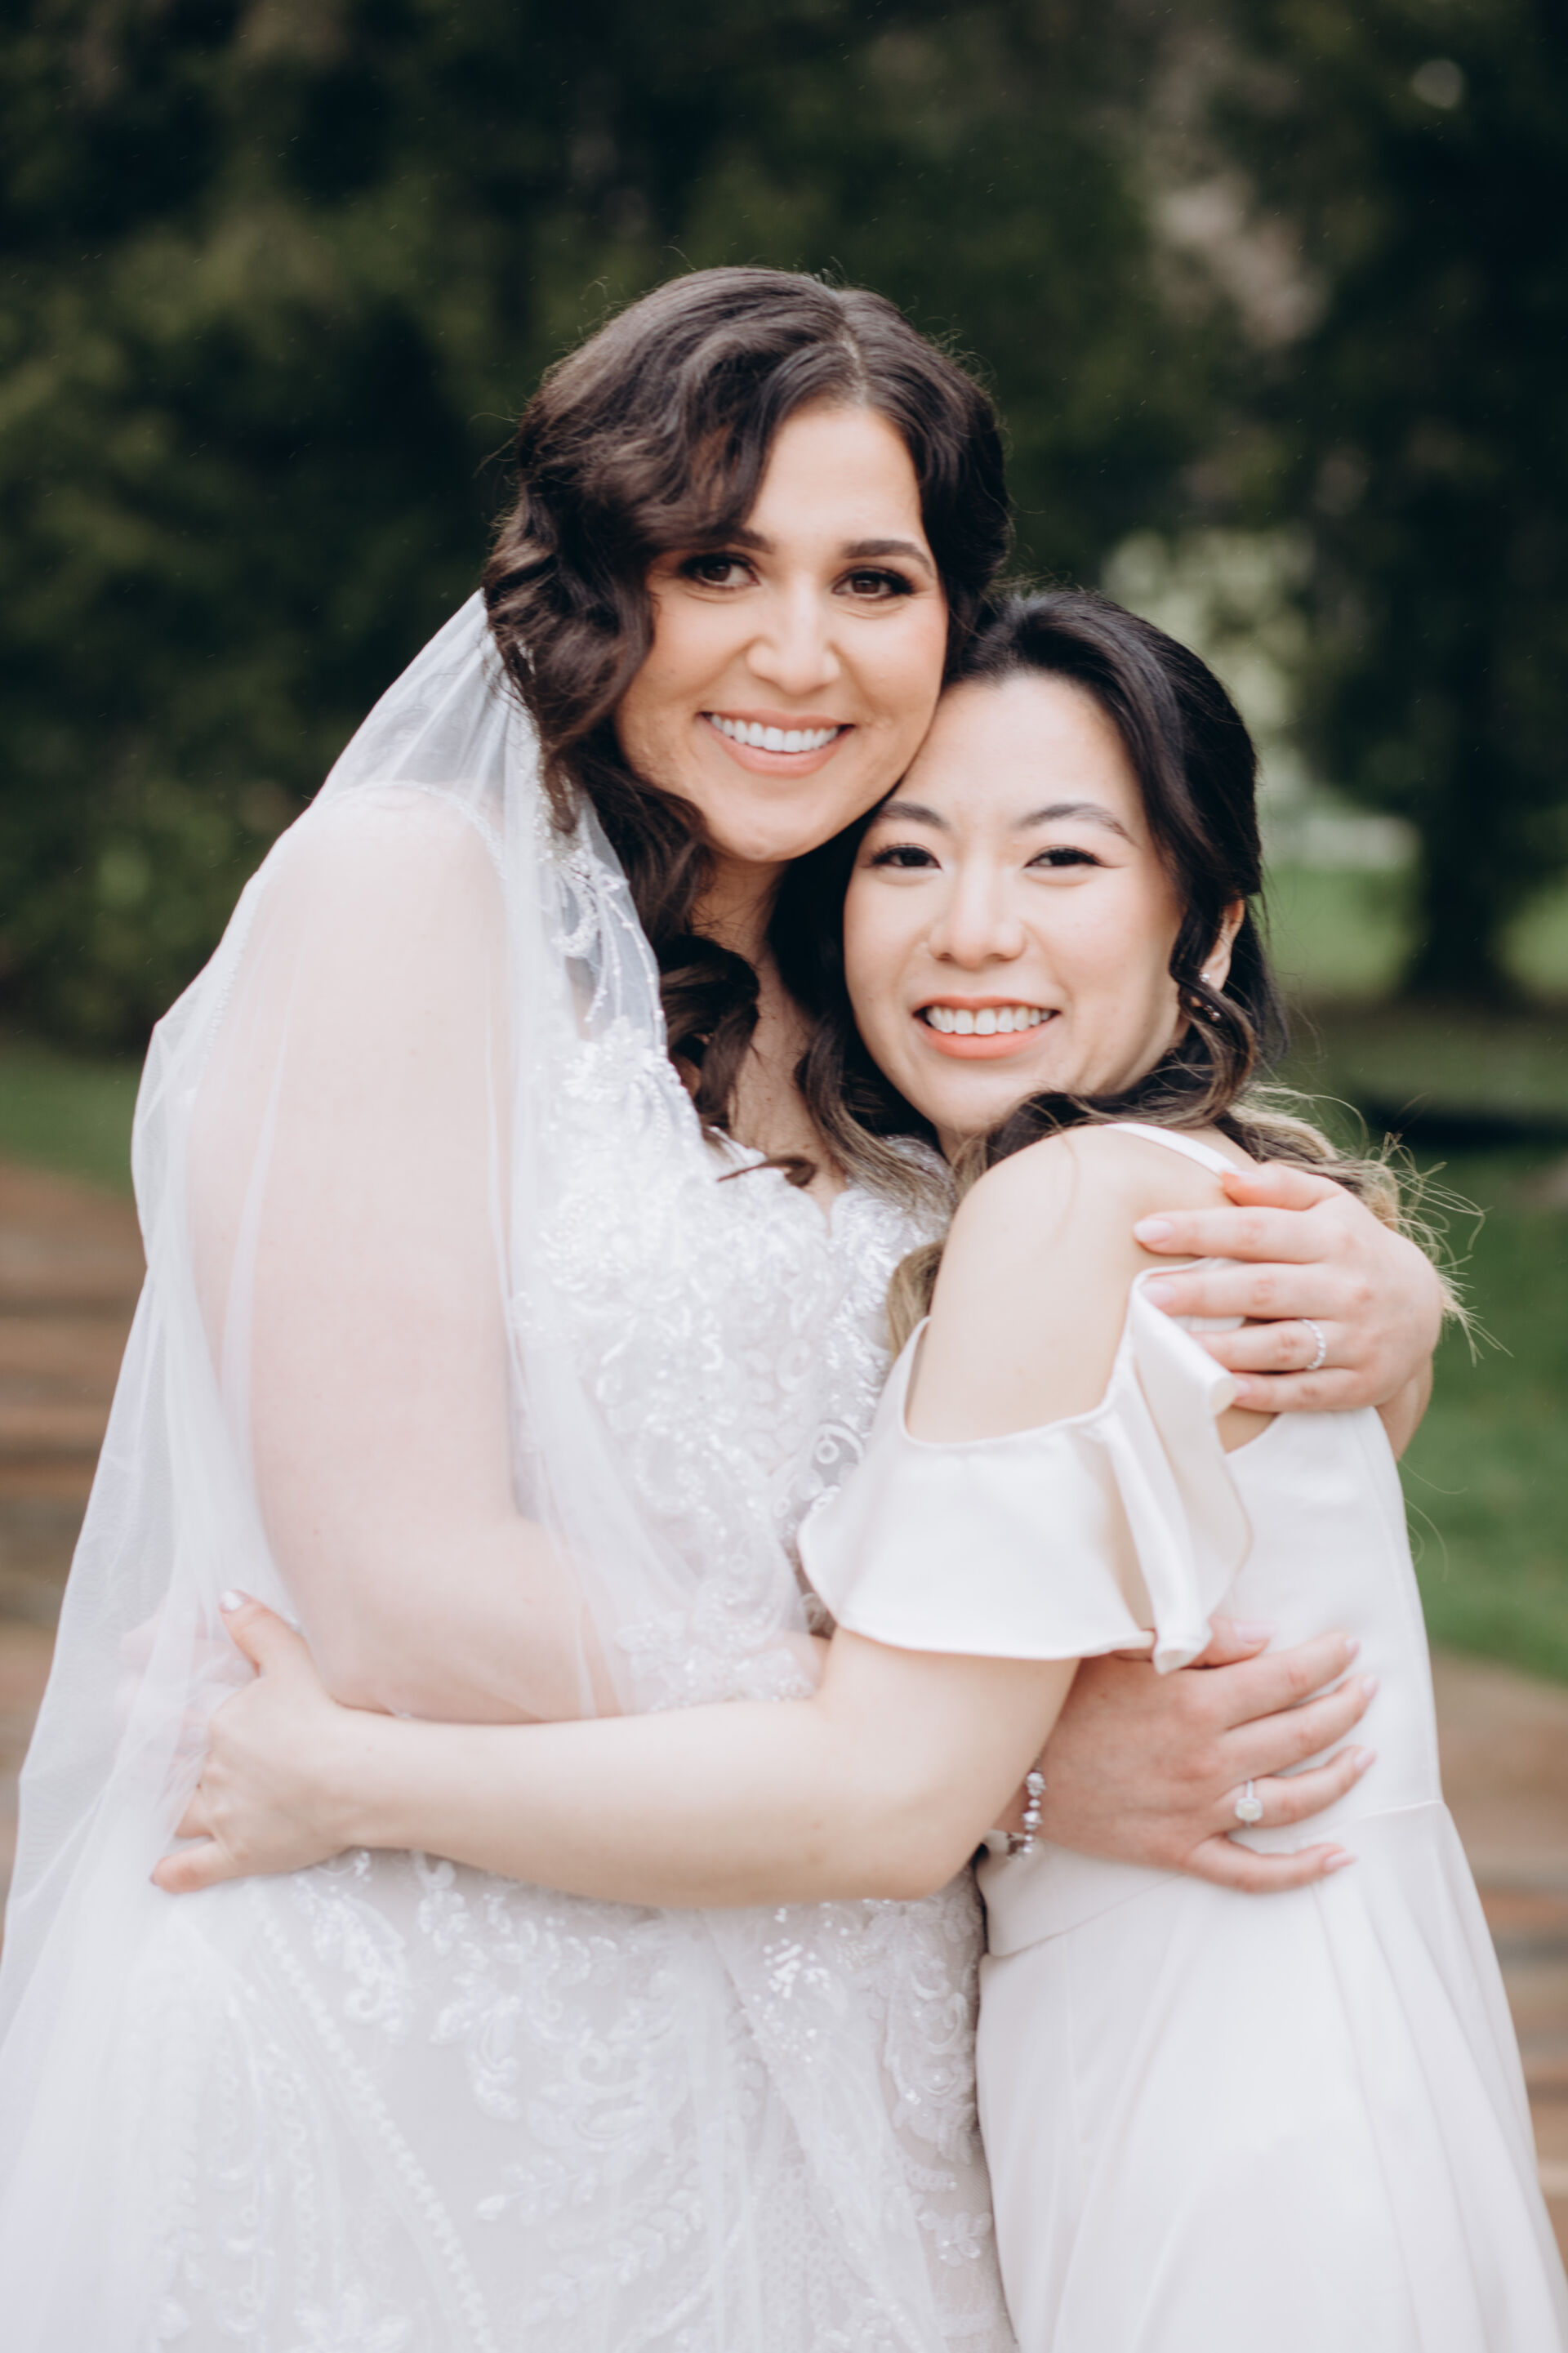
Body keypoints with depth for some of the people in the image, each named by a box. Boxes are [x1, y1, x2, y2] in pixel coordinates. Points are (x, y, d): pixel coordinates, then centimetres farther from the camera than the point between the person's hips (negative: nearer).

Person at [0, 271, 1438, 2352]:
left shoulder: (850, 1025, 9)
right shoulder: (412, 889, -11)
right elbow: (401, 1599, -18)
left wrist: (1385, 1311, -8)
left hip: (783, 2103, 6)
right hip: (407, 2088, -6)